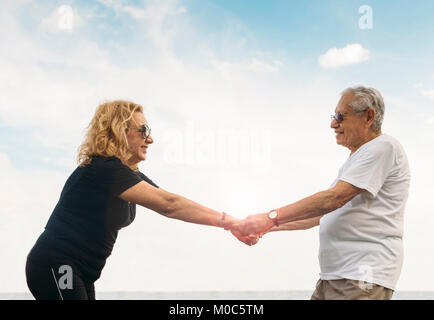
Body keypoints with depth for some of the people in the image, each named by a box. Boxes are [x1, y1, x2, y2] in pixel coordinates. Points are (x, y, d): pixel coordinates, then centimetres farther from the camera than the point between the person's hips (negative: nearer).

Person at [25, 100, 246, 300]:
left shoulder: (131, 176, 10)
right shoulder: (104, 169, -22)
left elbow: (170, 206, 2)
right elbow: (168, 204, -28)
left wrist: (233, 224, -8)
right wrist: (227, 221, -26)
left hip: (82, 275, 10)